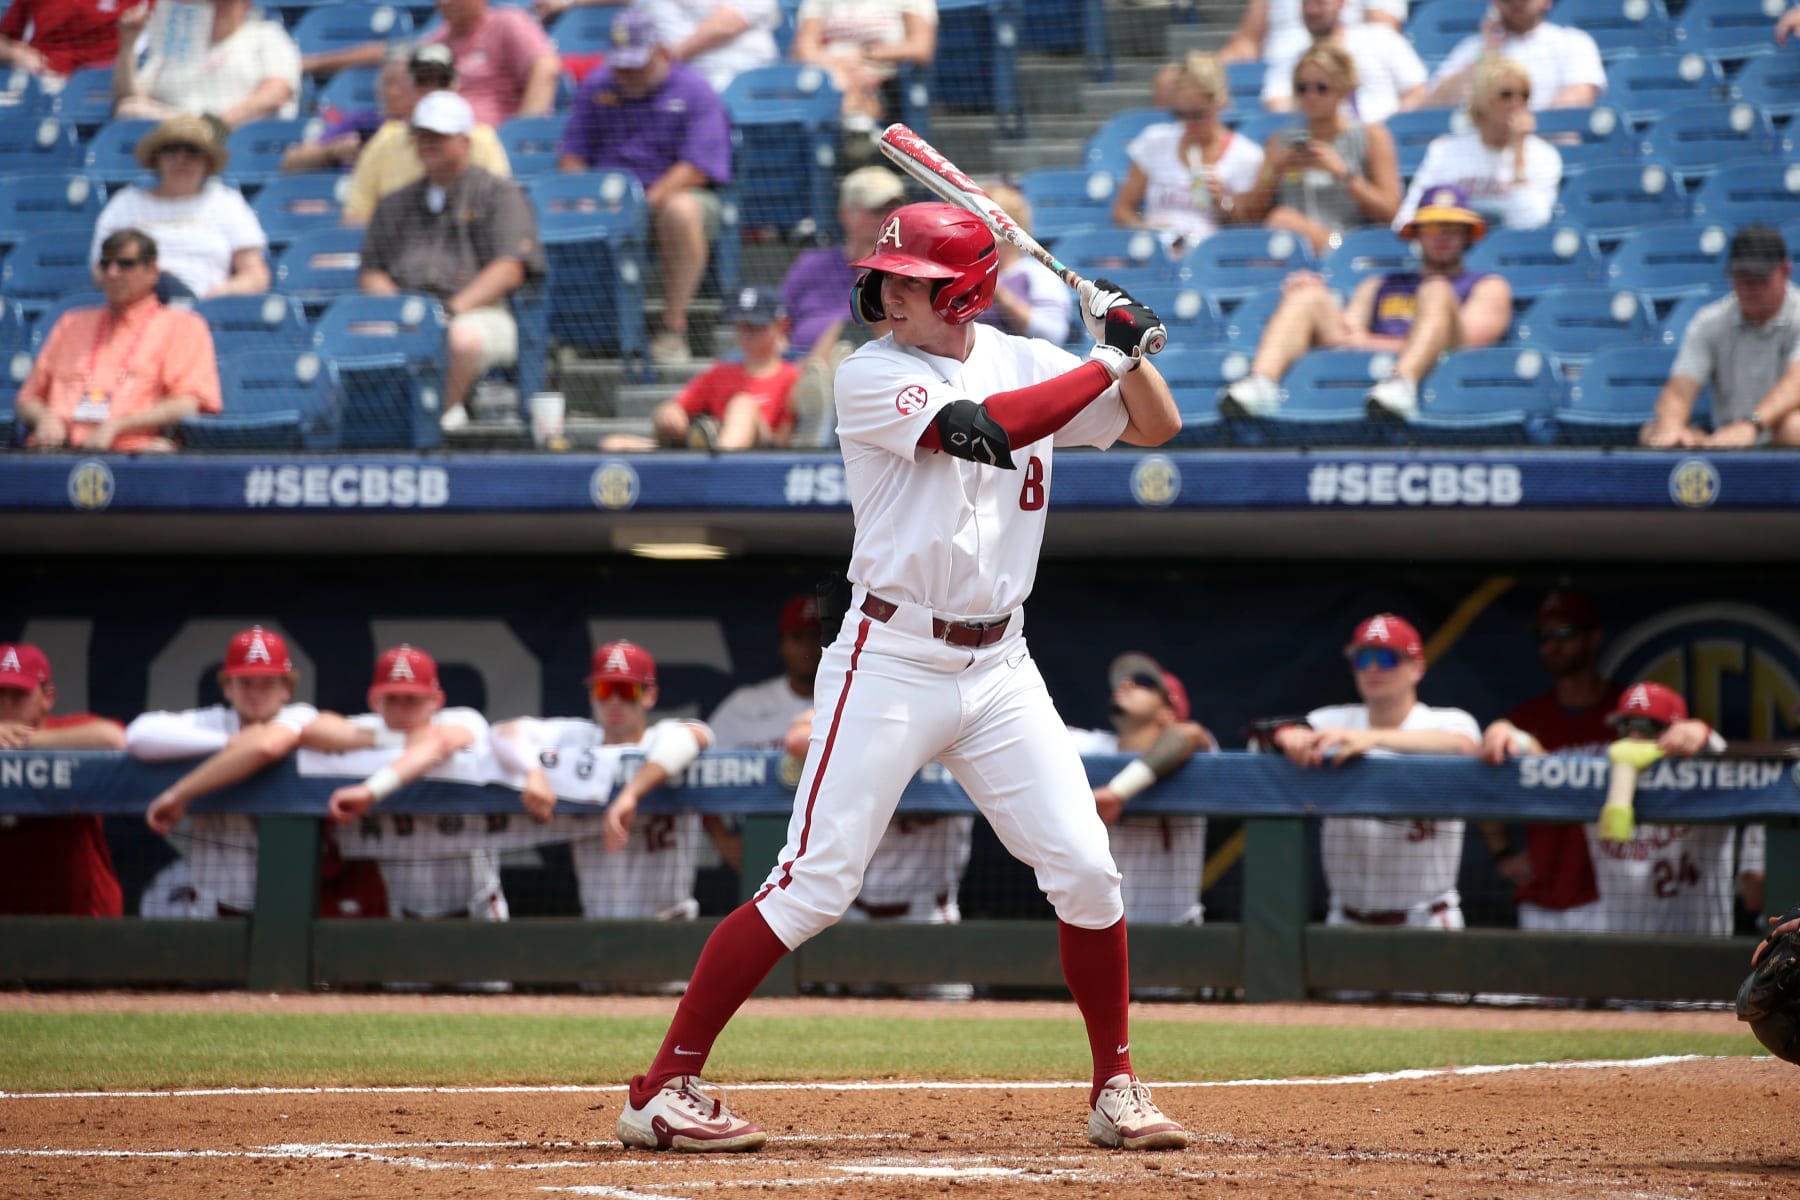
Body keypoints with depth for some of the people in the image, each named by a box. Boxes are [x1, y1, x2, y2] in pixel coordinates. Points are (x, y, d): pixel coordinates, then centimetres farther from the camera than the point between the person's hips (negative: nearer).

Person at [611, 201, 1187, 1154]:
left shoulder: (1022, 361, 8)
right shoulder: (871, 377, -9)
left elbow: (1156, 427, 14)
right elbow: (981, 430, -24)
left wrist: (1132, 347, -5)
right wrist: (1110, 361, -18)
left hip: (998, 667, 5)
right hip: (890, 663, -5)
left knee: (1085, 871, -1)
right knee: (812, 887, -10)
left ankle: (1116, 1090, 15)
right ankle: (664, 1090, -5)